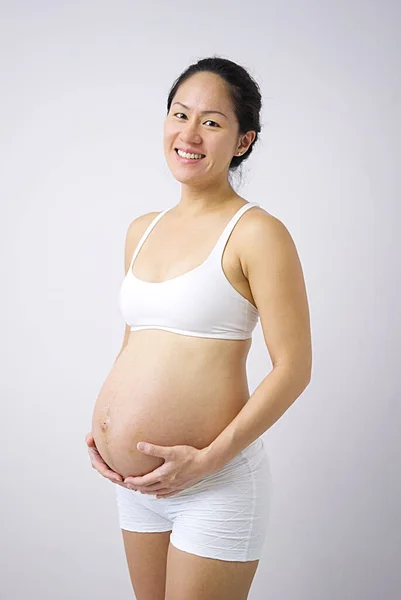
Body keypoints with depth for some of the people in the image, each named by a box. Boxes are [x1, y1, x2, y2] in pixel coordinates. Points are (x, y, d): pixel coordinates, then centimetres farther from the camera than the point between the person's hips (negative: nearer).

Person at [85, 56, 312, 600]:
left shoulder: (256, 233, -12)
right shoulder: (142, 230, 9)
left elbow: (293, 368, -14)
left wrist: (208, 459, -18)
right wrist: (101, 426, 4)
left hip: (216, 483, -6)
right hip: (133, 483, 6)